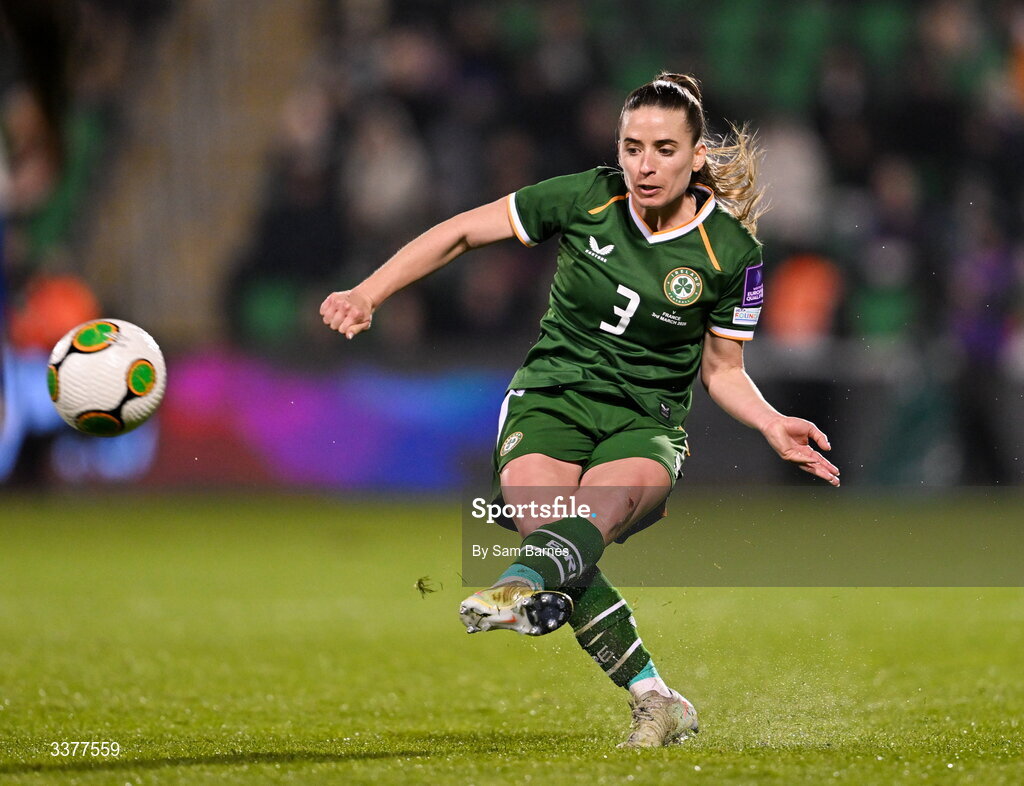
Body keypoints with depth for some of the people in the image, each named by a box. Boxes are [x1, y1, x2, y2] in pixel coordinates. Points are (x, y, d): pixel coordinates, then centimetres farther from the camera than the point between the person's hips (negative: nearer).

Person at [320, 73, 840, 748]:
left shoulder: (732, 251, -2)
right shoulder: (585, 199, -3)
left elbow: (723, 370, 9)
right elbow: (463, 232, 6)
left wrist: (773, 426, -10)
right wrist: (368, 293, -1)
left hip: (646, 423, -1)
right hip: (551, 396, 1)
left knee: (609, 495, -36)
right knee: (541, 506, -30)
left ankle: (522, 588, -68)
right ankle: (655, 701, -28)